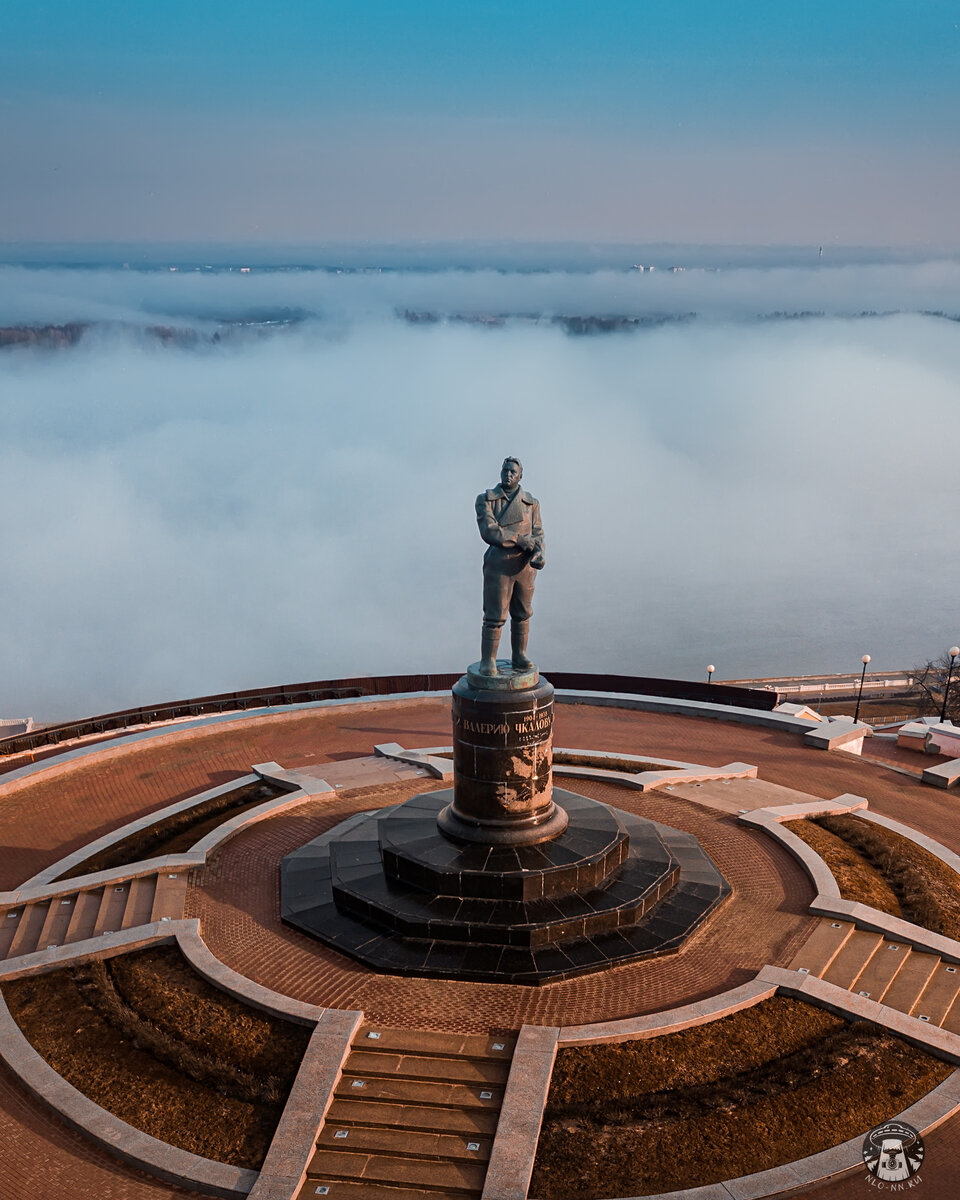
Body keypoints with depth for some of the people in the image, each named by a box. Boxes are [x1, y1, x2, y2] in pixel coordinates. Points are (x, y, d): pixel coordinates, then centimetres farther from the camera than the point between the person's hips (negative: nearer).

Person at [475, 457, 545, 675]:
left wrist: (538, 554, -19)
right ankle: (488, 662, 4)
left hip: (525, 566, 4)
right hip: (498, 566, -4)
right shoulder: (486, 499, -1)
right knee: (495, 616, -4)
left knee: (522, 615, 10)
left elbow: (537, 534, 3)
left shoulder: (531, 503, 9)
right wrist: (522, 541, -17)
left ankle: (519, 657, 21)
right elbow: (489, 531, -14)